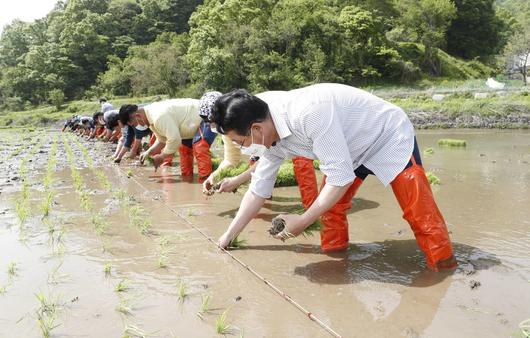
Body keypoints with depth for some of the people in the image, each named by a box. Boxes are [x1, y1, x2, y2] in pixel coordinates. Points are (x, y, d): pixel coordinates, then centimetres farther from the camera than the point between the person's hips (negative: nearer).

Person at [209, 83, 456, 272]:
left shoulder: (308, 112, -41)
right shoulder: (270, 138, -11)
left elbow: (341, 176, -36)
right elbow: (258, 190, 2)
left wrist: (302, 221, -28)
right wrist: (229, 235, 7)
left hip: (390, 137, -7)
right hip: (354, 148, 8)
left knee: (420, 213, -11)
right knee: (329, 206, 2)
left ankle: (445, 268, 3)